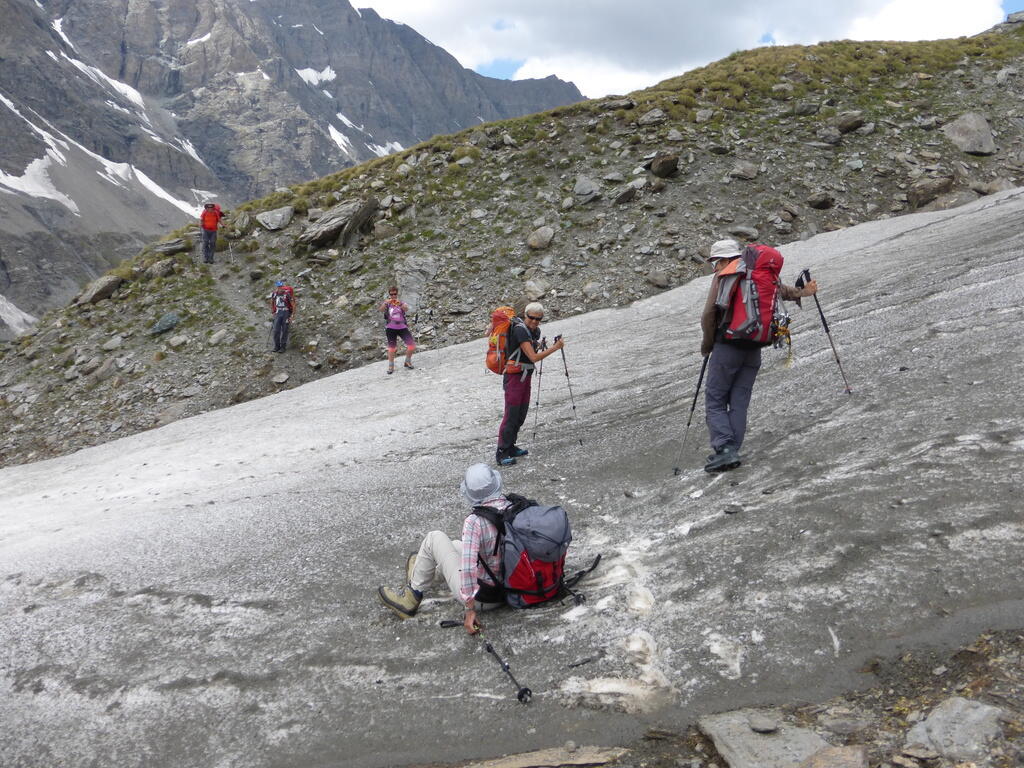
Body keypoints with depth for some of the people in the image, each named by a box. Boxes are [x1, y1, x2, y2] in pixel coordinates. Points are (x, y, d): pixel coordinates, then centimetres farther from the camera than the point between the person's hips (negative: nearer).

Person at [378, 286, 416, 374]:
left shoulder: (402, 303, 7)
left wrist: (400, 304, -36)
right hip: (391, 328, -1)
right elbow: (381, 309, -13)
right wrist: (386, 303, -34)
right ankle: (390, 366, 20)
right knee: (392, 348, 4)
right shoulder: (387, 304, 7)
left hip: (402, 327, 1)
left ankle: (408, 362, 16)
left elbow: (406, 309, -15)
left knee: (412, 346, -8)